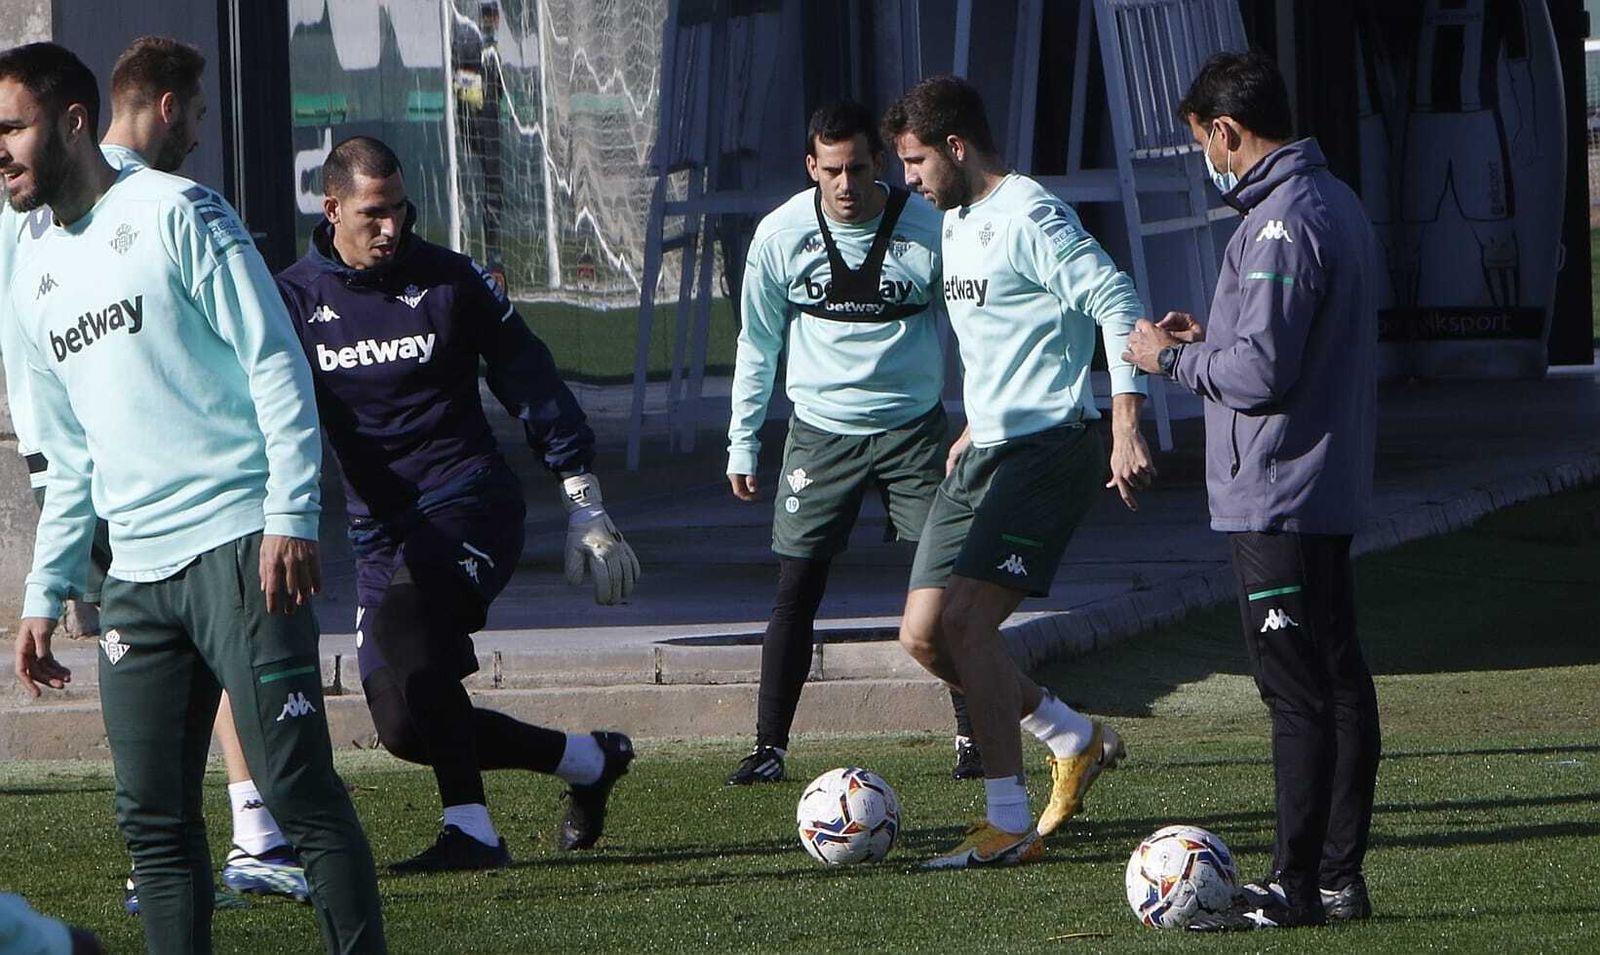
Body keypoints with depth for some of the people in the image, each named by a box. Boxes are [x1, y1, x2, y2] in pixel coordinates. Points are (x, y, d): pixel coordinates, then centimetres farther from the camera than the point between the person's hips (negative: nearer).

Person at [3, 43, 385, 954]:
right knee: (153, 817, 2)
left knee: (299, 790, -9)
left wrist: (291, 513, -15)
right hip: (136, 574, 7)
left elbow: (275, 361, -7)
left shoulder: (173, 213, -2)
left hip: (238, 544, -7)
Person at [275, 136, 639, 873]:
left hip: (469, 504, -4)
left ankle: (471, 830, -29)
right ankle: (590, 759, 19)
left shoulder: (449, 281, 0)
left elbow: (532, 387, 5)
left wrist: (585, 507, 3)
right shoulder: (294, 300, 4)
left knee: (404, 623, -33)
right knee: (404, 725, -2)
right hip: (379, 529, 4)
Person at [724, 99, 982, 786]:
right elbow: (757, 343, 6)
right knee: (797, 591, -3)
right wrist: (742, 441, 5)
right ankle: (769, 747, 3)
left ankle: (974, 737, 3)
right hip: (821, 429, 0)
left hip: (914, 427, 0)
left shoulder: (928, 228, -8)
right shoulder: (781, 234, -5)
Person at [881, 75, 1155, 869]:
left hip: (1046, 450, -10)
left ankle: (1010, 825, -13)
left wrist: (1126, 431, -28)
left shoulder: (1030, 219, -14)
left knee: (965, 620, -19)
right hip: (985, 453, 10)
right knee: (924, 634, 4)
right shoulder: (957, 223, 17)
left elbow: (1117, 304, -22)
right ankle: (1074, 738, 21)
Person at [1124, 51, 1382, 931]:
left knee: (1296, 693, -7)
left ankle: (1294, 885, -5)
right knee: (1339, 681, 11)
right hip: (1331, 490, 10)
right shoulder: (1338, 204, 13)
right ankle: (1338, 874, 16)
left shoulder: (1281, 224, -19)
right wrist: (1207, 339, 15)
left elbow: (1260, 372, -23)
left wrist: (1171, 358, -8)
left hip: (1276, 497, -10)